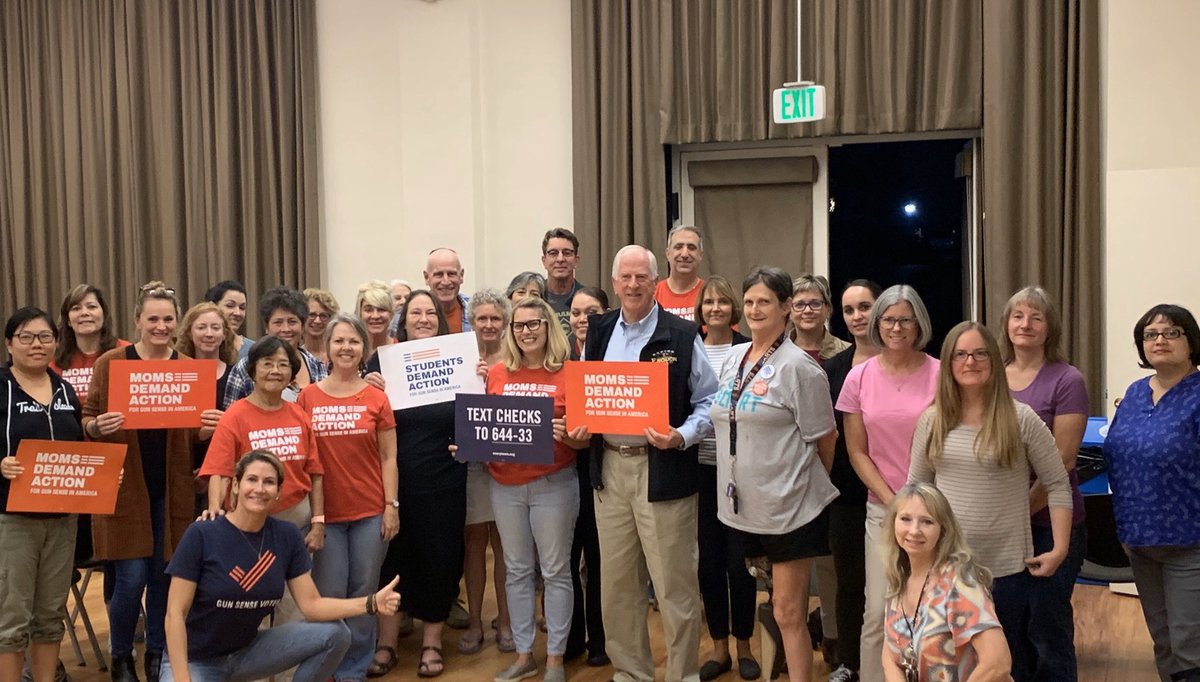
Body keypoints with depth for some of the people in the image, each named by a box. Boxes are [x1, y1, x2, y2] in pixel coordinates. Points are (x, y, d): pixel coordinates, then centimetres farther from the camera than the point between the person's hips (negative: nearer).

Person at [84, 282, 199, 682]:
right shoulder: (110, 363, -2)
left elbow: (196, 431, 9)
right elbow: (86, 420, 1)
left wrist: (209, 428, -14)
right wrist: (98, 426, -22)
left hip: (172, 489, 2)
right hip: (124, 487, -2)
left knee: (165, 576, 9)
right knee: (130, 579, -2)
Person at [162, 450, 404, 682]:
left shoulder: (287, 536, -6)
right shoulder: (201, 534, -18)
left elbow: (311, 604, -7)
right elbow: (175, 613, -16)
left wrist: (371, 603, -21)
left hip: (246, 650, 4)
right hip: (195, 659, -4)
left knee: (334, 634, -13)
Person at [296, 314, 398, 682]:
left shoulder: (376, 398, 1)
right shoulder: (307, 397, 1)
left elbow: (388, 457, 3)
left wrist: (391, 506, -3)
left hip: (370, 511, 0)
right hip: (325, 512, 0)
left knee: (363, 593, 8)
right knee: (329, 594, 5)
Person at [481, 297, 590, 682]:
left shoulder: (569, 373, -6)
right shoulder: (497, 373, 5)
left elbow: (584, 437, -5)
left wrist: (565, 434, -25)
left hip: (553, 484, -4)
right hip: (505, 484, 4)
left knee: (555, 571, 4)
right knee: (517, 570, 12)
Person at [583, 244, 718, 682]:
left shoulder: (682, 336, -4)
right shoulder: (597, 332, 9)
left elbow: (709, 402, -3)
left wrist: (682, 437, -19)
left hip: (663, 469, -5)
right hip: (609, 468, 5)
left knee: (674, 583, 1)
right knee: (616, 581, 13)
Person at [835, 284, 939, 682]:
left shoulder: (940, 374, -3)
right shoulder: (859, 378, 2)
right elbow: (857, 452, 4)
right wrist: (893, 502, -4)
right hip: (883, 509, 1)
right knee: (878, 611, -1)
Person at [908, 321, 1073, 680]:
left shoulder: (1021, 418, -8)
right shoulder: (932, 420, 2)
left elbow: (1058, 486, -4)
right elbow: (916, 488, 10)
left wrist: (1060, 548, -9)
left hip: (1006, 566, -3)